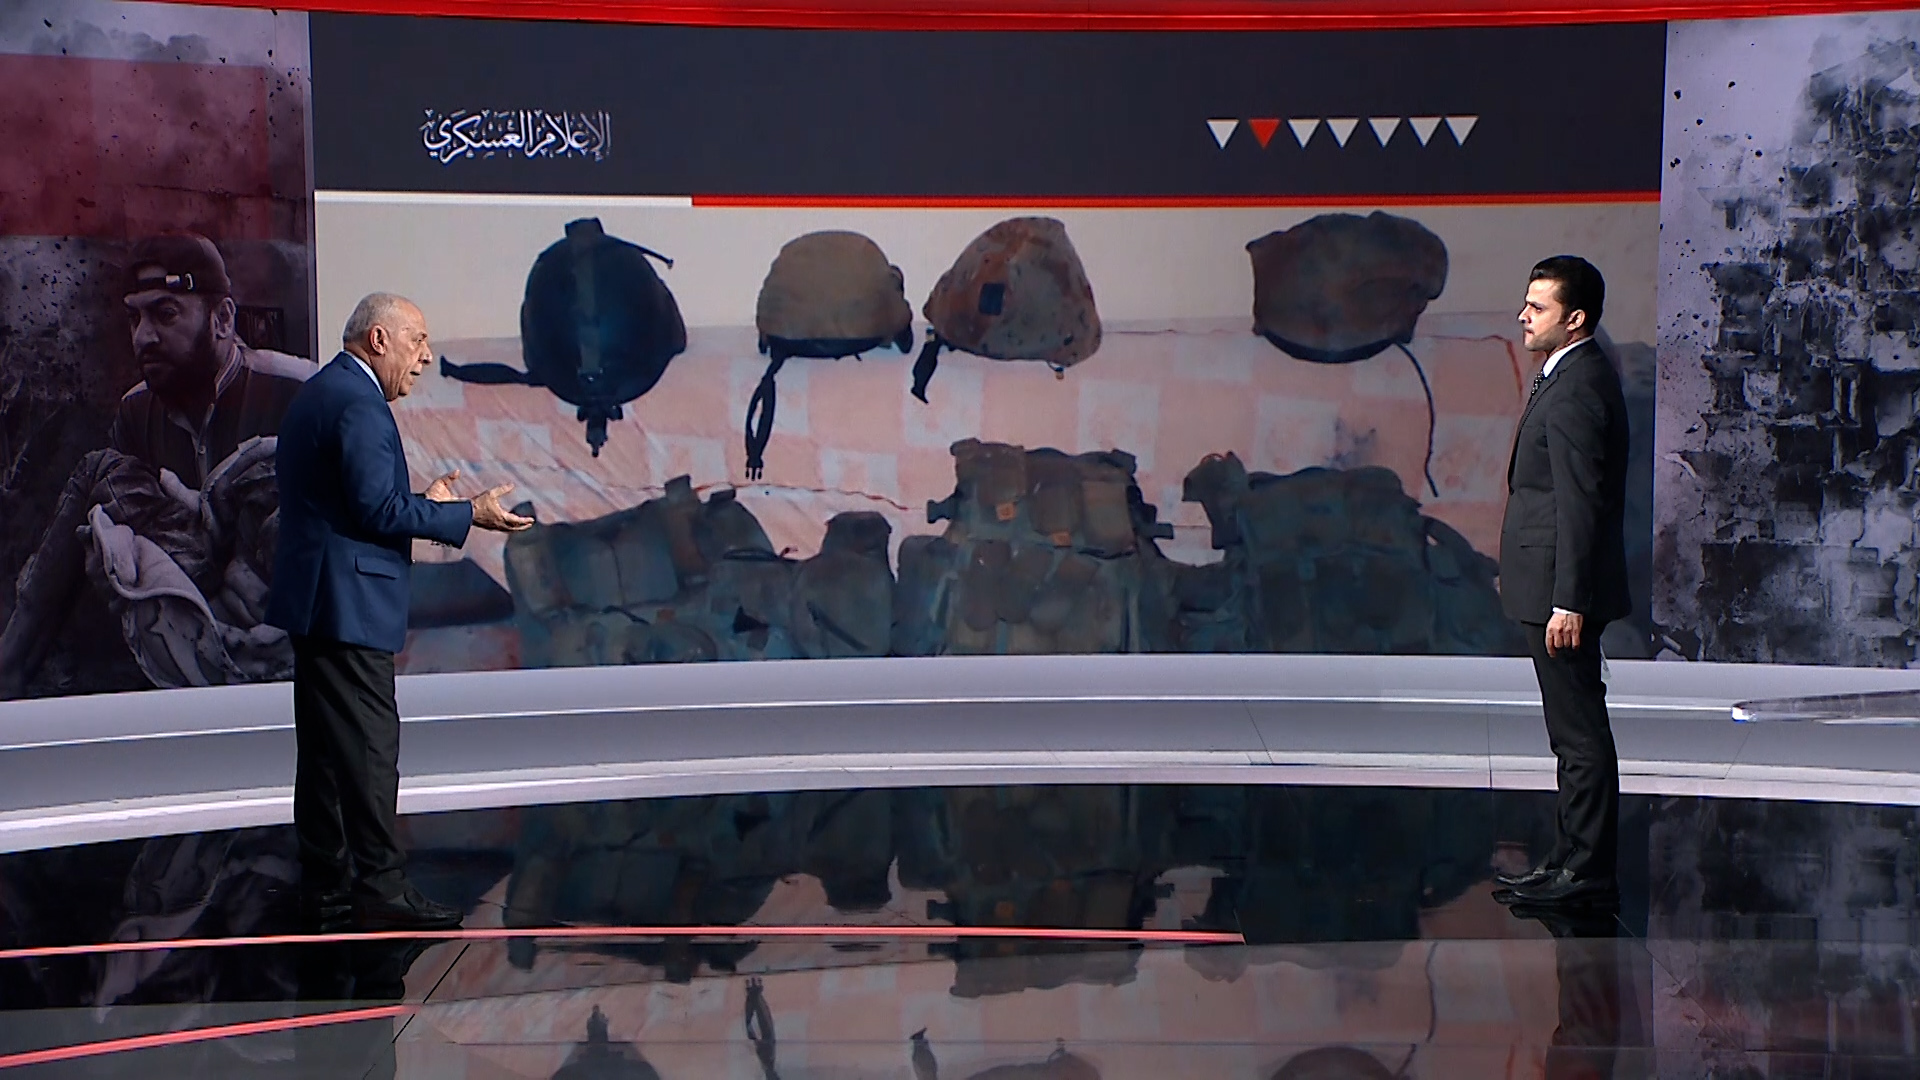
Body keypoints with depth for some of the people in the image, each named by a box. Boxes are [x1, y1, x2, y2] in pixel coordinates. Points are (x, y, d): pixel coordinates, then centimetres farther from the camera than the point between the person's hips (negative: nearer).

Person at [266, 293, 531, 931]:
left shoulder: (319, 392, 18)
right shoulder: (359, 402, -15)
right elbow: (376, 508, -20)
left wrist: (423, 502, 19)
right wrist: (468, 516, -13)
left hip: (316, 600, 11)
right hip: (349, 602, -11)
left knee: (326, 749, 12)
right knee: (370, 744, -9)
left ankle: (327, 890, 16)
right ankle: (381, 890, -8)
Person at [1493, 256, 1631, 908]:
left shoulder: (1576, 389, -17)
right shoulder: (1582, 376, 15)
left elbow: (1579, 503, -22)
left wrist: (1567, 602, -23)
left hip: (1563, 588, -11)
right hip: (1553, 585, 11)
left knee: (1581, 735, -4)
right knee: (1576, 734, 15)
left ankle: (1586, 872, 1)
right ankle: (1572, 860, 22)